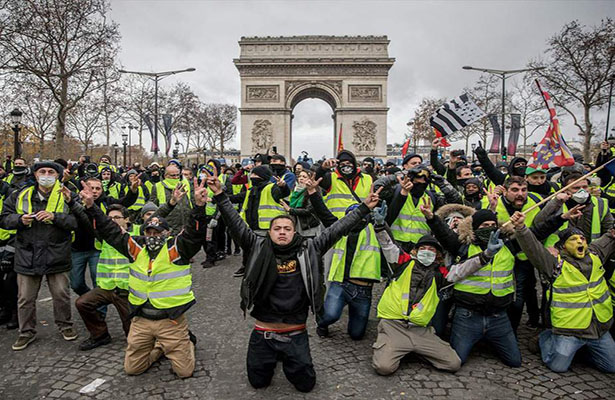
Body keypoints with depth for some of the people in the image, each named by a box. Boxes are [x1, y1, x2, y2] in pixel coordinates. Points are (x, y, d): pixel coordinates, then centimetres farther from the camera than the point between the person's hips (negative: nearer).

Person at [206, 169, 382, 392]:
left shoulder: (308, 251, -5)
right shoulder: (259, 249, -6)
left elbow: (335, 231, -6)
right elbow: (237, 226, -13)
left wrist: (364, 208, -6)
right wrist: (220, 196, -23)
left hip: (296, 335, 1)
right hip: (263, 334, 0)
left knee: (306, 384, 12)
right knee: (258, 381, 14)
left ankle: (287, 359, 41)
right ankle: (272, 359, 44)